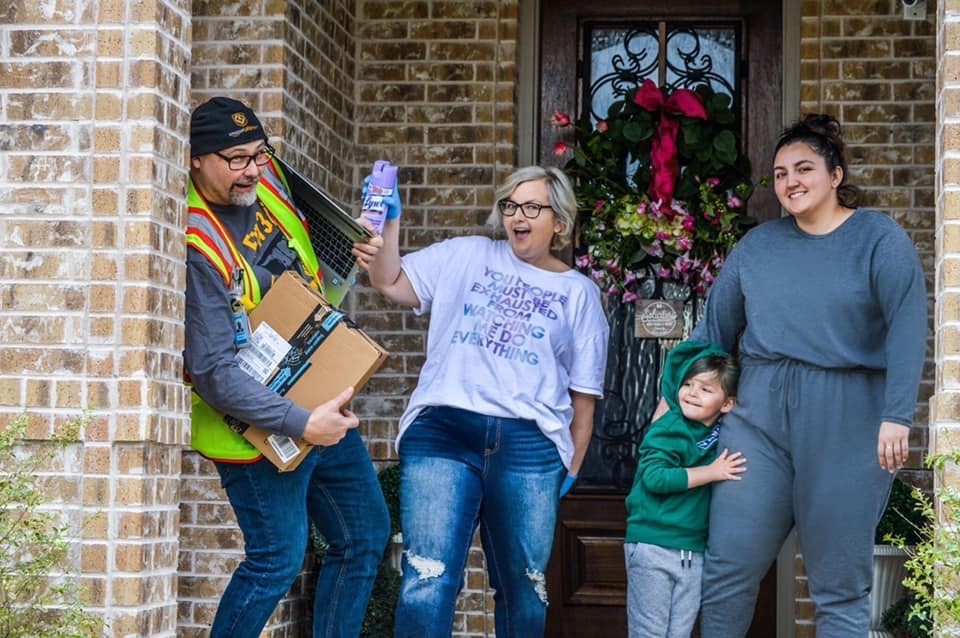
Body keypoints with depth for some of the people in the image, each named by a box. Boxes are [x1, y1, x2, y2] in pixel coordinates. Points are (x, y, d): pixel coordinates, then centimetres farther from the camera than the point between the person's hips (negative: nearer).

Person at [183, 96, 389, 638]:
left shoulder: (266, 180, -2)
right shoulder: (198, 247, -26)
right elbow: (213, 372, -29)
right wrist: (301, 424, -30)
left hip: (324, 406, 9)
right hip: (263, 430, -9)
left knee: (366, 535, 15)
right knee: (278, 559, -5)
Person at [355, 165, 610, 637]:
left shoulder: (579, 292, 14)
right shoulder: (466, 256, 15)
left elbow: (584, 393, 13)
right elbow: (389, 284, 10)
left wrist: (572, 468, 9)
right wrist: (390, 220, 0)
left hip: (530, 445, 1)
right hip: (443, 430, -1)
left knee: (524, 590, 8)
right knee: (428, 582, -12)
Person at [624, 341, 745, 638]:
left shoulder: (721, 435, 7)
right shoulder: (668, 430, -11)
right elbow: (654, 477, -23)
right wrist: (711, 472, -21)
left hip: (695, 551, 6)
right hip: (653, 545, -6)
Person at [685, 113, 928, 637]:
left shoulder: (880, 239, -2)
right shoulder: (758, 245, 10)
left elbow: (907, 330, -12)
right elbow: (713, 326, 16)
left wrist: (897, 416, -23)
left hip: (845, 427, -4)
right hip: (760, 419, 4)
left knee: (840, 587, 5)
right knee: (727, 567, 2)